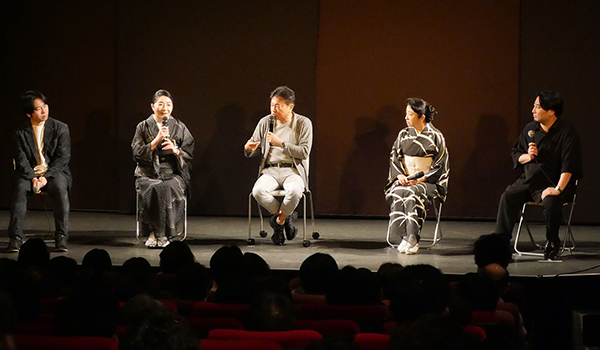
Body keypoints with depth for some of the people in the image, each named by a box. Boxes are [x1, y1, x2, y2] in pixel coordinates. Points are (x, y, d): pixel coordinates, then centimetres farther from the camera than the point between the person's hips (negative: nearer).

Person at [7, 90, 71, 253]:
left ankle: (61, 238, -30)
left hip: (54, 172, -1)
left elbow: (63, 158, -3)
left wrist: (46, 177, -16)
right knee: (20, 189, -32)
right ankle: (15, 238, -31)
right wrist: (32, 178, -20)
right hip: (30, 173, 1)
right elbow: (22, 160, -1)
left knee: (60, 189, -35)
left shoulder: (60, 128, 4)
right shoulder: (20, 133, 6)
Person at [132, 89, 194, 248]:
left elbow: (189, 156, 9)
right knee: (153, 189, -35)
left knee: (169, 188, -34)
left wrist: (176, 150, -12)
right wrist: (157, 140, -11)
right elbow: (137, 154, -1)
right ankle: (152, 232, -24)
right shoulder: (143, 127, 9)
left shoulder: (180, 128, 11)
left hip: (173, 174, 0)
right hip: (148, 174, 0)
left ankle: (164, 234, -26)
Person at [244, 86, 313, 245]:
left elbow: (304, 152, -8)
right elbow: (255, 151, 14)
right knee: (258, 191, -32)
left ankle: (279, 220, -8)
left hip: (293, 171, -2)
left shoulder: (303, 123, 0)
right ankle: (287, 216, -7)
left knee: (294, 191, -38)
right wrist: (248, 149, -11)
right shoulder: (265, 122, 8)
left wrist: (280, 143, -16)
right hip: (270, 170, 2)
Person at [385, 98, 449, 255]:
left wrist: (420, 179, -15)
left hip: (427, 181, -4)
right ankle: (405, 237, -29)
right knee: (397, 193, -31)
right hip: (404, 179, 4)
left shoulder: (436, 136, -2)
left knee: (412, 194, -36)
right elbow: (394, 157, 11)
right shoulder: (404, 134, 11)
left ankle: (412, 239, -32)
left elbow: (441, 165, -5)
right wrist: (400, 175, -8)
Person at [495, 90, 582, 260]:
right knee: (508, 196, -21)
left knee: (550, 202, -35)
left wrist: (558, 189, -27)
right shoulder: (530, 129, 8)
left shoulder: (566, 132, -10)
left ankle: (552, 242, -9)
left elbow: (569, 164, -17)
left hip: (555, 182, -5)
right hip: (529, 180, 5)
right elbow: (516, 152, 19)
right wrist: (527, 157, -5)